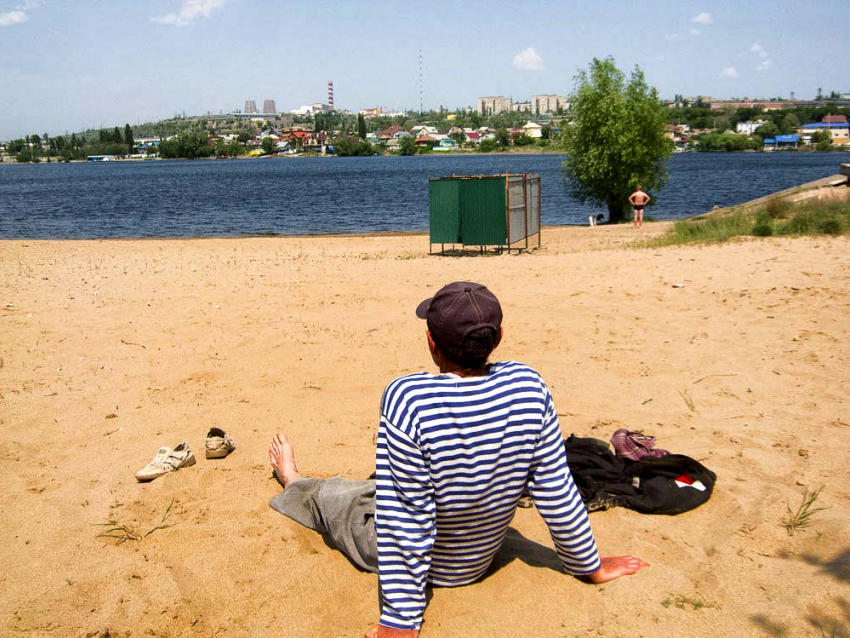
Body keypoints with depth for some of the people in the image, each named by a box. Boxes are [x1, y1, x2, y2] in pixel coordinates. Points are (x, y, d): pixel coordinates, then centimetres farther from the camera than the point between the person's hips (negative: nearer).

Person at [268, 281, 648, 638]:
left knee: (324, 495, 26)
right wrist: (590, 566, 1)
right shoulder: (527, 387, -23)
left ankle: (292, 480, 60)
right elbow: (557, 495, -15)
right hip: (481, 559, 4)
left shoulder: (407, 399, -36)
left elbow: (405, 521, -30)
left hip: (416, 560, -4)